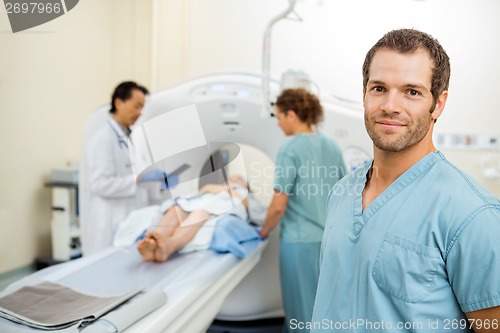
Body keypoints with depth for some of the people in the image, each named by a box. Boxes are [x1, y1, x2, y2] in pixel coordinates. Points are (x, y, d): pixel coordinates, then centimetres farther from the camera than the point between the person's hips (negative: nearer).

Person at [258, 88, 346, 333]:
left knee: (303, 307, 10)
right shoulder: (332, 146, 4)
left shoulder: (290, 150, -15)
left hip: (300, 240, -6)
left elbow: (279, 206, -15)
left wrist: (264, 232, 1)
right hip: (331, 237, 6)